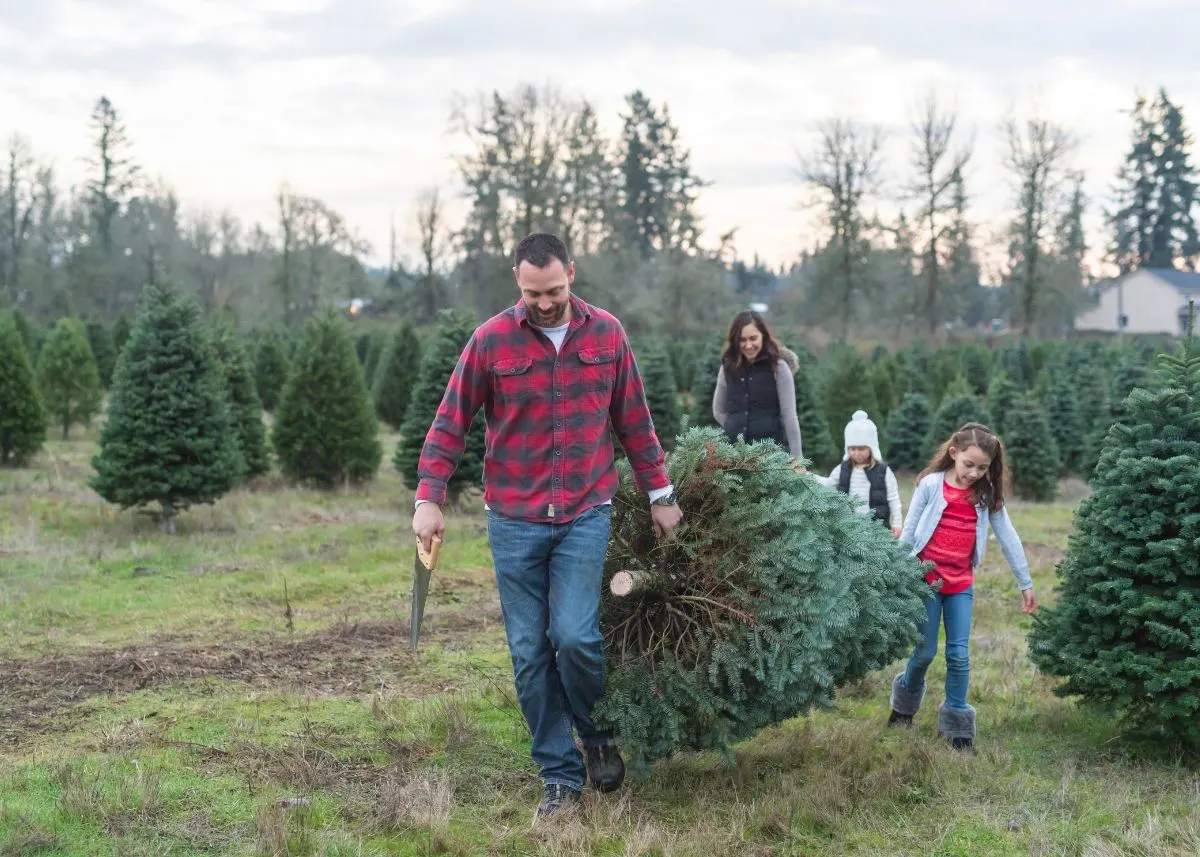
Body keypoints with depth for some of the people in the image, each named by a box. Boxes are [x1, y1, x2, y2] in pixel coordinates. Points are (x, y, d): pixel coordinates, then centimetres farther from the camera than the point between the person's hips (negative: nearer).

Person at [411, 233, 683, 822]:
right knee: (529, 654, 3)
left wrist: (659, 493, 12)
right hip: (514, 519, 0)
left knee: (575, 636, -13)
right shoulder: (491, 340, -4)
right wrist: (429, 498, -10)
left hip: (586, 514, 0)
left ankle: (598, 735, 17)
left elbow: (634, 421, 10)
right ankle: (560, 777, 15)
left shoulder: (606, 333, 2)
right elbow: (450, 424, 0)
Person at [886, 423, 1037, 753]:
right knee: (925, 651, 4)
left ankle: (956, 723, 10)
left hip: (961, 583, 2)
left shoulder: (987, 495, 1)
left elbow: (1008, 537, 4)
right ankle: (906, 700, 31)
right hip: (926, 578, -2)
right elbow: (908, 531, -2)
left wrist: (1025, 583, 7)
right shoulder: (931, 485, -7)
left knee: (959, 654, 0)